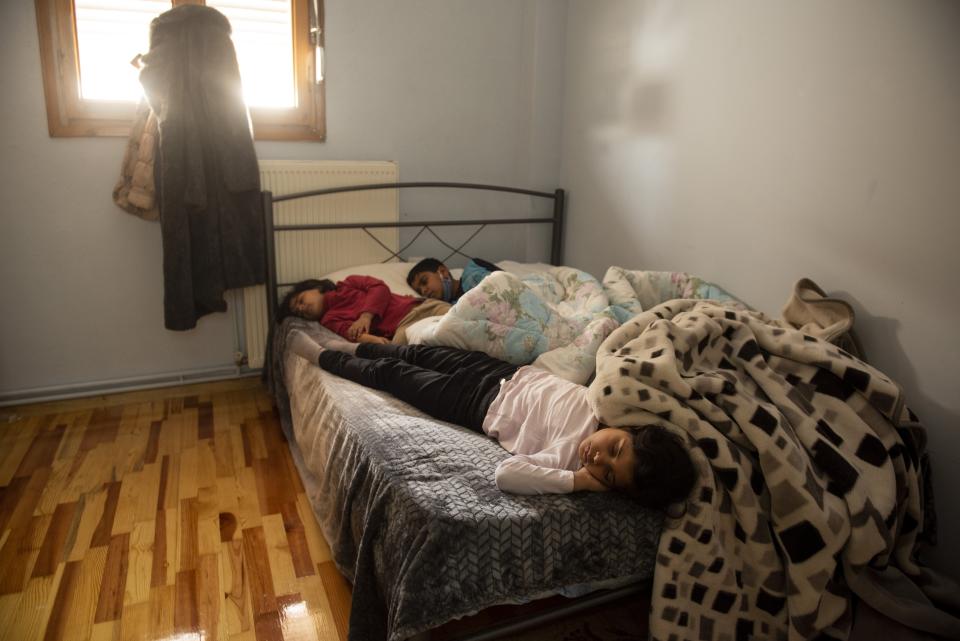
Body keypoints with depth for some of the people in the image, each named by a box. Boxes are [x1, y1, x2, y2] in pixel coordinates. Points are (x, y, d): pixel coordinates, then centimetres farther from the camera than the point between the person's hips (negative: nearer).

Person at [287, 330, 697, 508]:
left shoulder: (569, 458, -38)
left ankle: (322, 356, 40)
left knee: (389, 374, 9)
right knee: (417, 353, 24)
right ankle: (354, 347, 58)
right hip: (514, 375, 4)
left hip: (486, 408, -4)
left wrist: (579, 481, -47)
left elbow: (505, 474, -46)